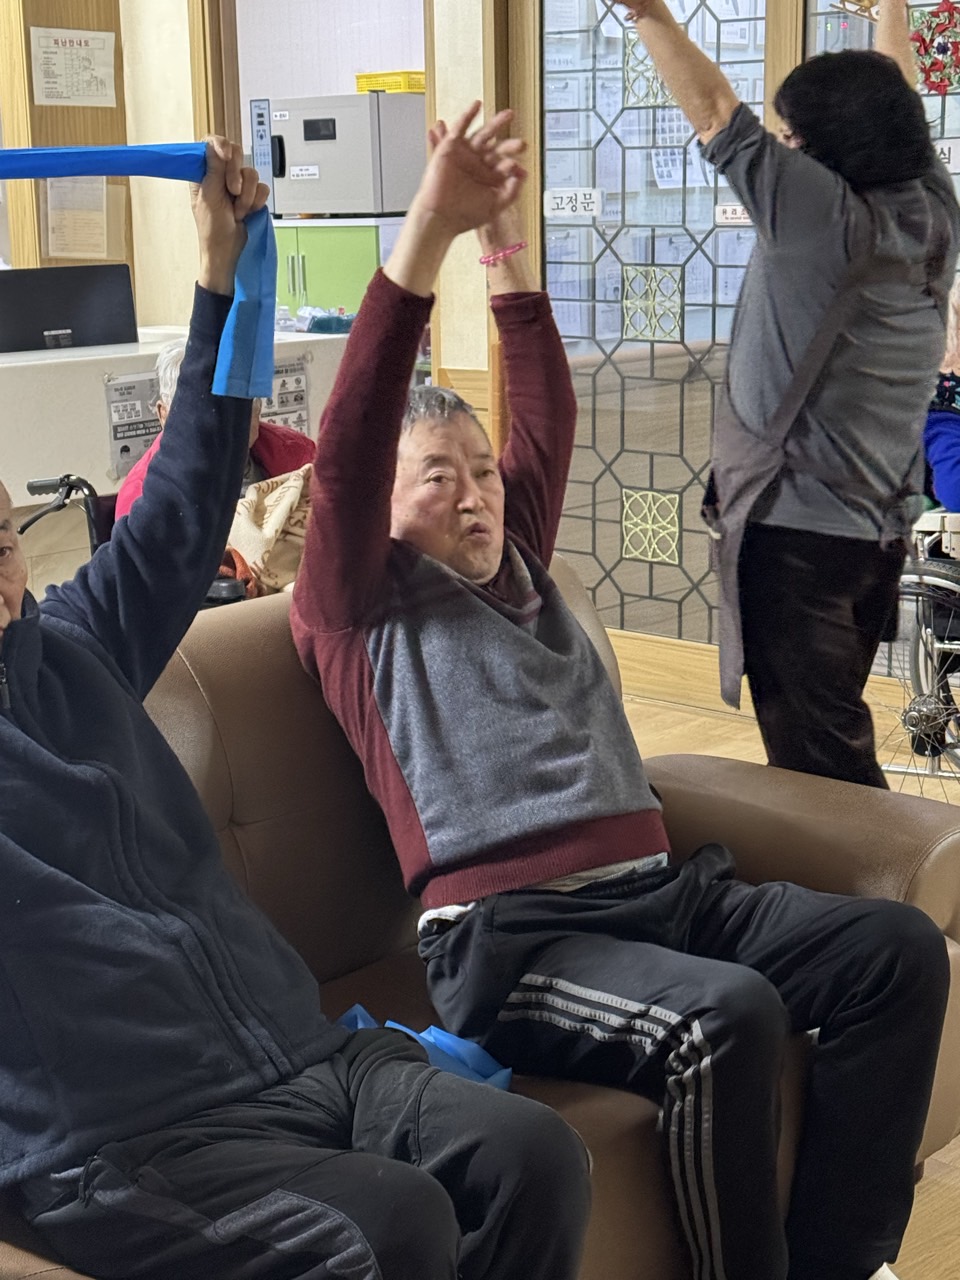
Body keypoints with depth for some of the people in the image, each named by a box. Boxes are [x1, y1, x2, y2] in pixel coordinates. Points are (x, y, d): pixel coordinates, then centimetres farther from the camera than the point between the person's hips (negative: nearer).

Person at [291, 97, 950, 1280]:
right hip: (510, 931, -7)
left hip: (661, 889, 7)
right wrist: (426, 231, -16)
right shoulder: (359, 610, 7)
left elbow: (548, 425, 23)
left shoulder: (517, 570, 26)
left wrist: (507, 257, 14)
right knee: (726, 1020, -34)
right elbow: (348, 447, -8)